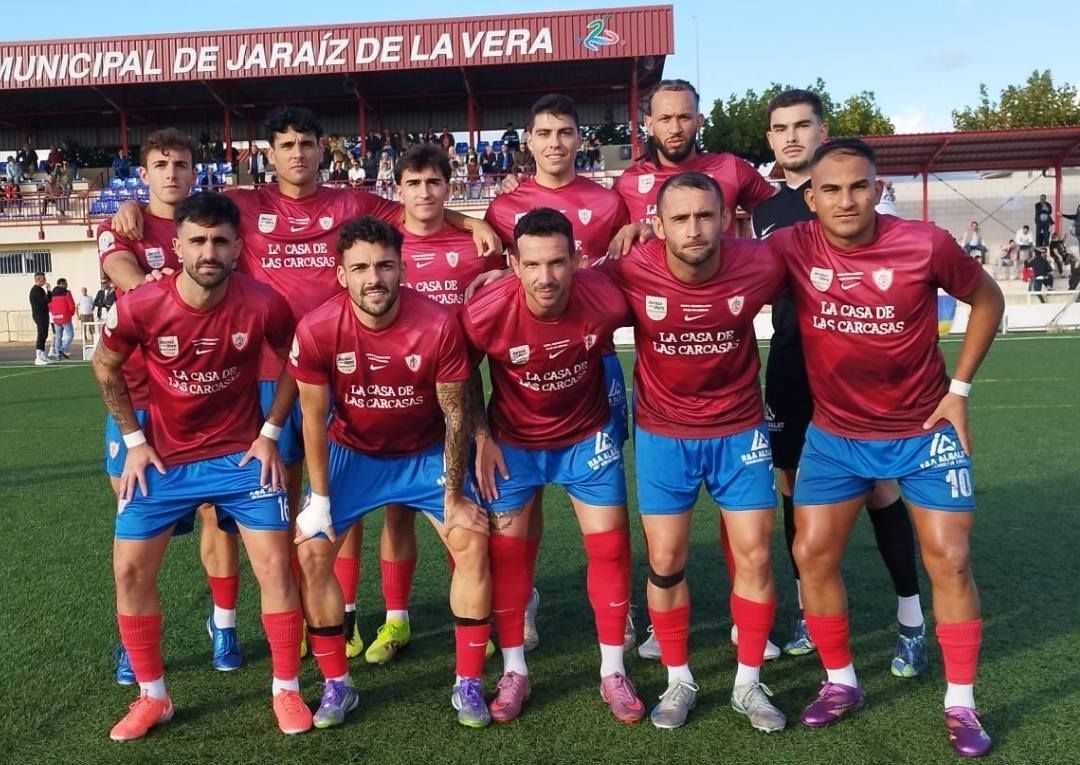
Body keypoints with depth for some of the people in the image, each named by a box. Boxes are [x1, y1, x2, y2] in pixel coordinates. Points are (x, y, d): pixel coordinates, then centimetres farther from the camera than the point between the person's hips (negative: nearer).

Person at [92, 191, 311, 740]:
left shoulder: (263, 304, -19)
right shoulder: (139, 307, -18)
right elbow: (105, 368, 3)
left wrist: (270, 433, -4)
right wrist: (133, 440, -1)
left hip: (241, 454, -1)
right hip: (163, 457, 2)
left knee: (274, 564, -7)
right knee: (130, 569, 1)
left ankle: (286, 690, 12)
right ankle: (152, 696, 21)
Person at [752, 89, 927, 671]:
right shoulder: (763, 211, 12)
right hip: (789, 364, 5)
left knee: (877, 485, -2)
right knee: (794, 482, 8)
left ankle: (910, 617, 11)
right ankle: (809, 609, 23)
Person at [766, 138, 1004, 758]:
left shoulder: (926, 244, -17)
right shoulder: (791, 248, -14)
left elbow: (988, 299, 1)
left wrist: (960, 388, -2)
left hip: (924, 431, -1)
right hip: (835, 434, 2)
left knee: (949, 560, -1)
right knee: (813, 555, 1)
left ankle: (961, 704, 17)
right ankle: (841, 682, 23)